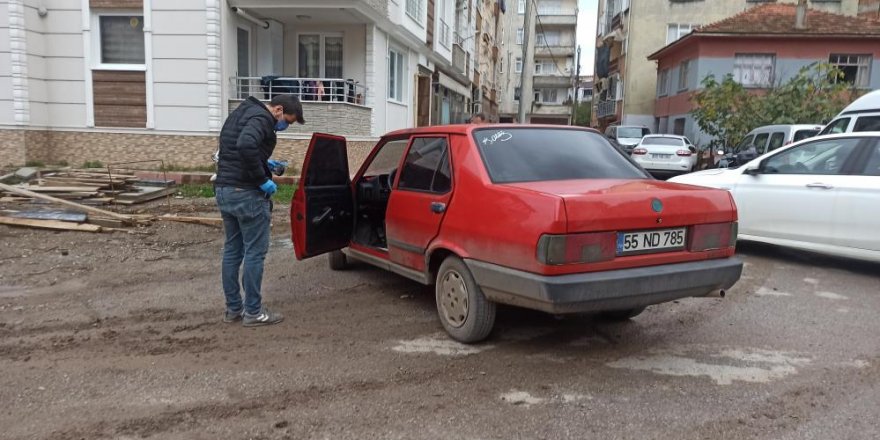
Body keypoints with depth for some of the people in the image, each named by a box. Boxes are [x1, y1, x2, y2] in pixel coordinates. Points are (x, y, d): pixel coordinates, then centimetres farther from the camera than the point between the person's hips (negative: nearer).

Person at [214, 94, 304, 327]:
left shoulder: (242, 112, 18)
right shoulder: (261, 118, -13)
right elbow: (246, 146, -32)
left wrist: (264, 162, 23)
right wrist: (262, 179, -22)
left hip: (224, 189, 10)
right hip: (246, 193, -10)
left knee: (232, 250, 14)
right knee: (254, 252, 0)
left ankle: (233, 309, 21)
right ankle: (253, 312, 7)